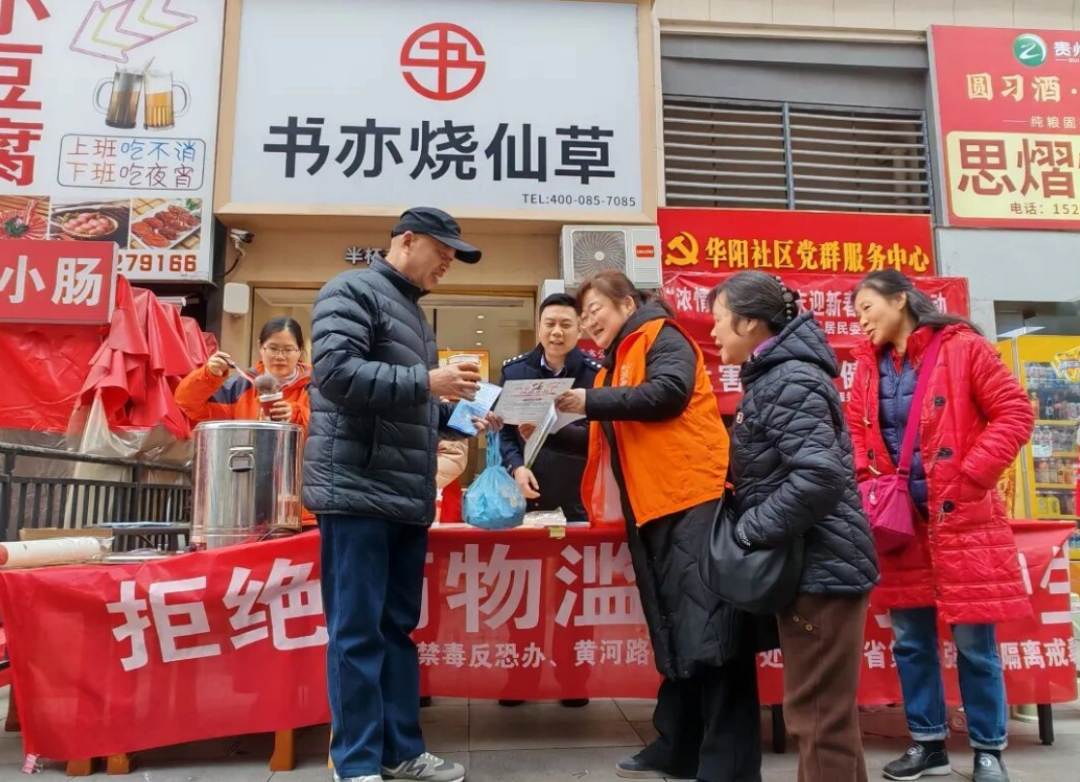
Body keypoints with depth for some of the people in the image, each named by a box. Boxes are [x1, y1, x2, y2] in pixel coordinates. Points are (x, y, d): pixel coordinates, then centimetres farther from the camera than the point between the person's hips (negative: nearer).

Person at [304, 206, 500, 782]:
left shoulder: (411, 311, 23)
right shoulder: (353, 291, -4)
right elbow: (335, 370, -20)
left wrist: (463, 418, 12)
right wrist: (426, 381, -20)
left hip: (407, 498, 9)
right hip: (358, 493, -9)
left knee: (398, 629, 13)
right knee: (357, 633, -2)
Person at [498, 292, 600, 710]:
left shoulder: (594, 372, -1)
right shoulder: (515, 370, 6)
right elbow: (503, 429, 5)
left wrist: (546, 431, -21)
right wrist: (516, 466, -14)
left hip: (576, 498, -1)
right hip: (526, 497, 2)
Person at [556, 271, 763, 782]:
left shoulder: (661, 337, 1)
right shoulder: (615, 365, 25)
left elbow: (668, 392, -18)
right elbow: (612, 439, 25)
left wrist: (591, 402, -17)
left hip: (695, 498, -9)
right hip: (651, 511, 9)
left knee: (708, 630, -10)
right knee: (673, 632, 12)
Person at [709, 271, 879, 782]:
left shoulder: (790, 381, -17)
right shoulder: (774, 378, 14)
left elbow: (819, 477, -28)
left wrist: (747, 532, -20)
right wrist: (746, 516, 8)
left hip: (819, 568, -10)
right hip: (813, 565, 10)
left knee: (819, 718, -1)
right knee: (828, 714, 20)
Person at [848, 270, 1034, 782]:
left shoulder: (962, 347, -7)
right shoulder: (868, 365, 9)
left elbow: (1014, 413, -9)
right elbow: (856, 430, 14)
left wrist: (971, 476, -15)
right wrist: (866, 481, -2)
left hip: (961, 517, -5)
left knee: (974, 642, 3)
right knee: (910, 639, 11)